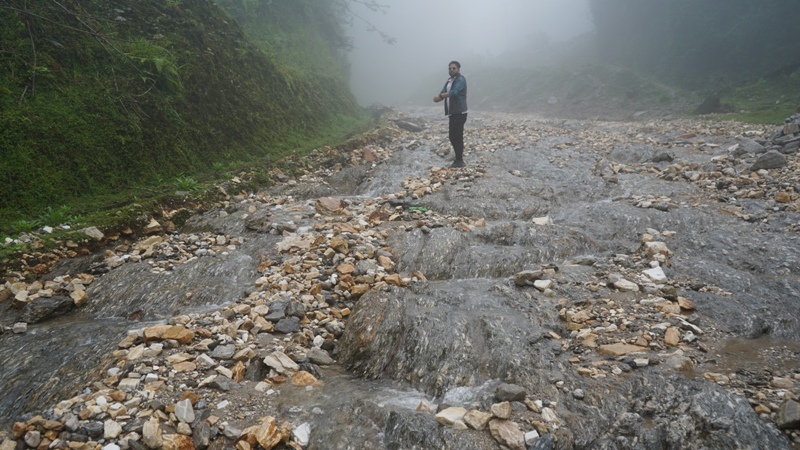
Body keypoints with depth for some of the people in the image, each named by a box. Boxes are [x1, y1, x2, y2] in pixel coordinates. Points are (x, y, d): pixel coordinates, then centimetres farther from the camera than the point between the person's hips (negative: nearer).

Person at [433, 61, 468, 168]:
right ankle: (458, 158, 23)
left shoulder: (461, 79, -10)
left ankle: (459, 160, -2)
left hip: (460, 113, -9)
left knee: (458, 136, -8)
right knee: (453, 136, 12)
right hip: (452, 113, 9)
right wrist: (438, 97, -15)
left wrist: (440, 96, -22)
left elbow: (454, 92, -26)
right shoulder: (449, 80, 17)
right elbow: (443, 93, 8)